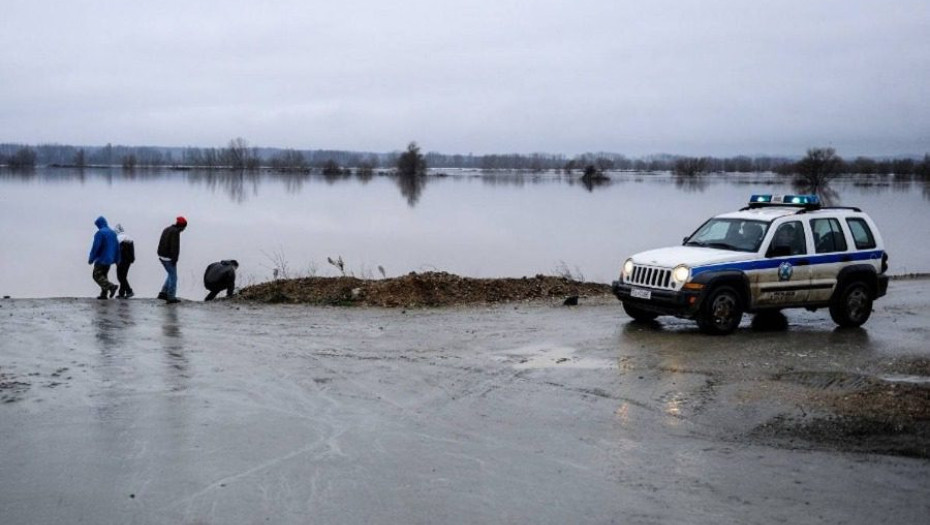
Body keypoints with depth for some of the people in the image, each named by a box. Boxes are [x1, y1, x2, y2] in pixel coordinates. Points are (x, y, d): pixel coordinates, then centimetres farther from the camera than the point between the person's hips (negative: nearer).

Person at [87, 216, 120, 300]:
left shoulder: (100, 233, -13)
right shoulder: (113, 233, 12)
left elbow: (95, 246, -16)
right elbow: (117, 247, 14)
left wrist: (91, 258, -10)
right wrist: (116, 259, 18)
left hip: (101, 259, -8)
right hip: (109, 259, 8)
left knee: (97, 275, -5)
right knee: (103, 275, 14)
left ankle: (111, 286, -22)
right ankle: (104, 294, 8)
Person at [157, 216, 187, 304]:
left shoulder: (167, 230, 15)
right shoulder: (175, 232, -15)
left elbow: (161, 244, 20)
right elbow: (174, 247, -22)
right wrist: (174, 259, -20)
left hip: (162, 256, 9)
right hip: (169, 258, -9)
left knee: (171, 275, 21)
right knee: (173, 277, -1)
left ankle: (163, 293, 16)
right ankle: (171, 297, 0)